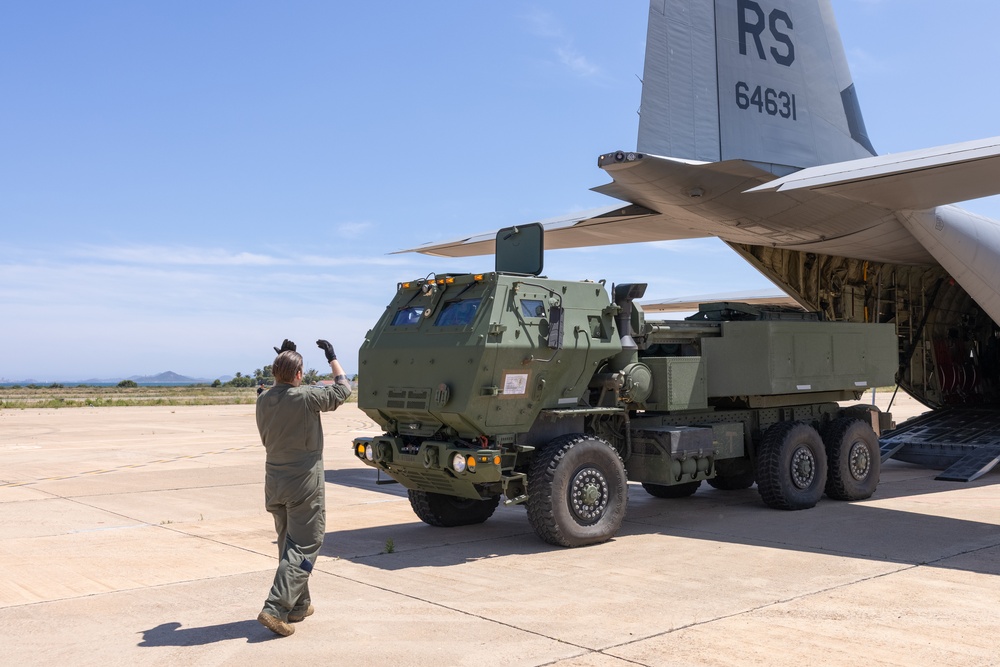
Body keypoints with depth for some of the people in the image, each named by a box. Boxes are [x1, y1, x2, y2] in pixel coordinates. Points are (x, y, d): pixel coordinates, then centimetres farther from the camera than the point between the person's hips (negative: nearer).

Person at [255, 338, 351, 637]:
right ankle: (275, 608, -12)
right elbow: (342, 390, -1)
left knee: (288, 544, 18)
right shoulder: (306, 398, -16)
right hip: (304, 484, -7)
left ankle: (298, 605, 26)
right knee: (304, 548, -2)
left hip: (274, 483, 7)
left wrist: (282, 358, 24)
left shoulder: (263, 400, 1)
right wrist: (332, 357, 9)